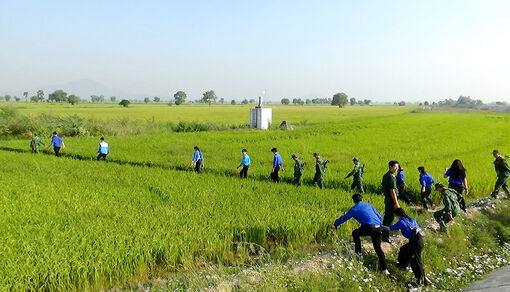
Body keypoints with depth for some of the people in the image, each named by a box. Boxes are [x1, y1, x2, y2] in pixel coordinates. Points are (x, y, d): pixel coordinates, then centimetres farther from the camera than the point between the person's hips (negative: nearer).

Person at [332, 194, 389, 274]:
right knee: (378, 248, 16)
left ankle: (358, 252, 25)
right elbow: (380, 217, 23)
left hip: (369, 228, -5)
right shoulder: (369, 205, 23)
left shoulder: (354, 209, 11)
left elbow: (344, 218, 20)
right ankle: (384, 269, 10)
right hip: (378, 228, 5)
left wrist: (335, 224, 34)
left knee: (355, 233, 25)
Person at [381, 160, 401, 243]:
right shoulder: (391, 176, -19)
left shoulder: (386, 175, 11)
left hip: (387, 198, 10)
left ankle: (384, 234, 28)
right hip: (391, 199, -10)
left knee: (387, 217, 18)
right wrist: (396, 203, -21)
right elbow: (392, 191, -22)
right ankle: (386, 237, 3)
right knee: (390, 218, -3)